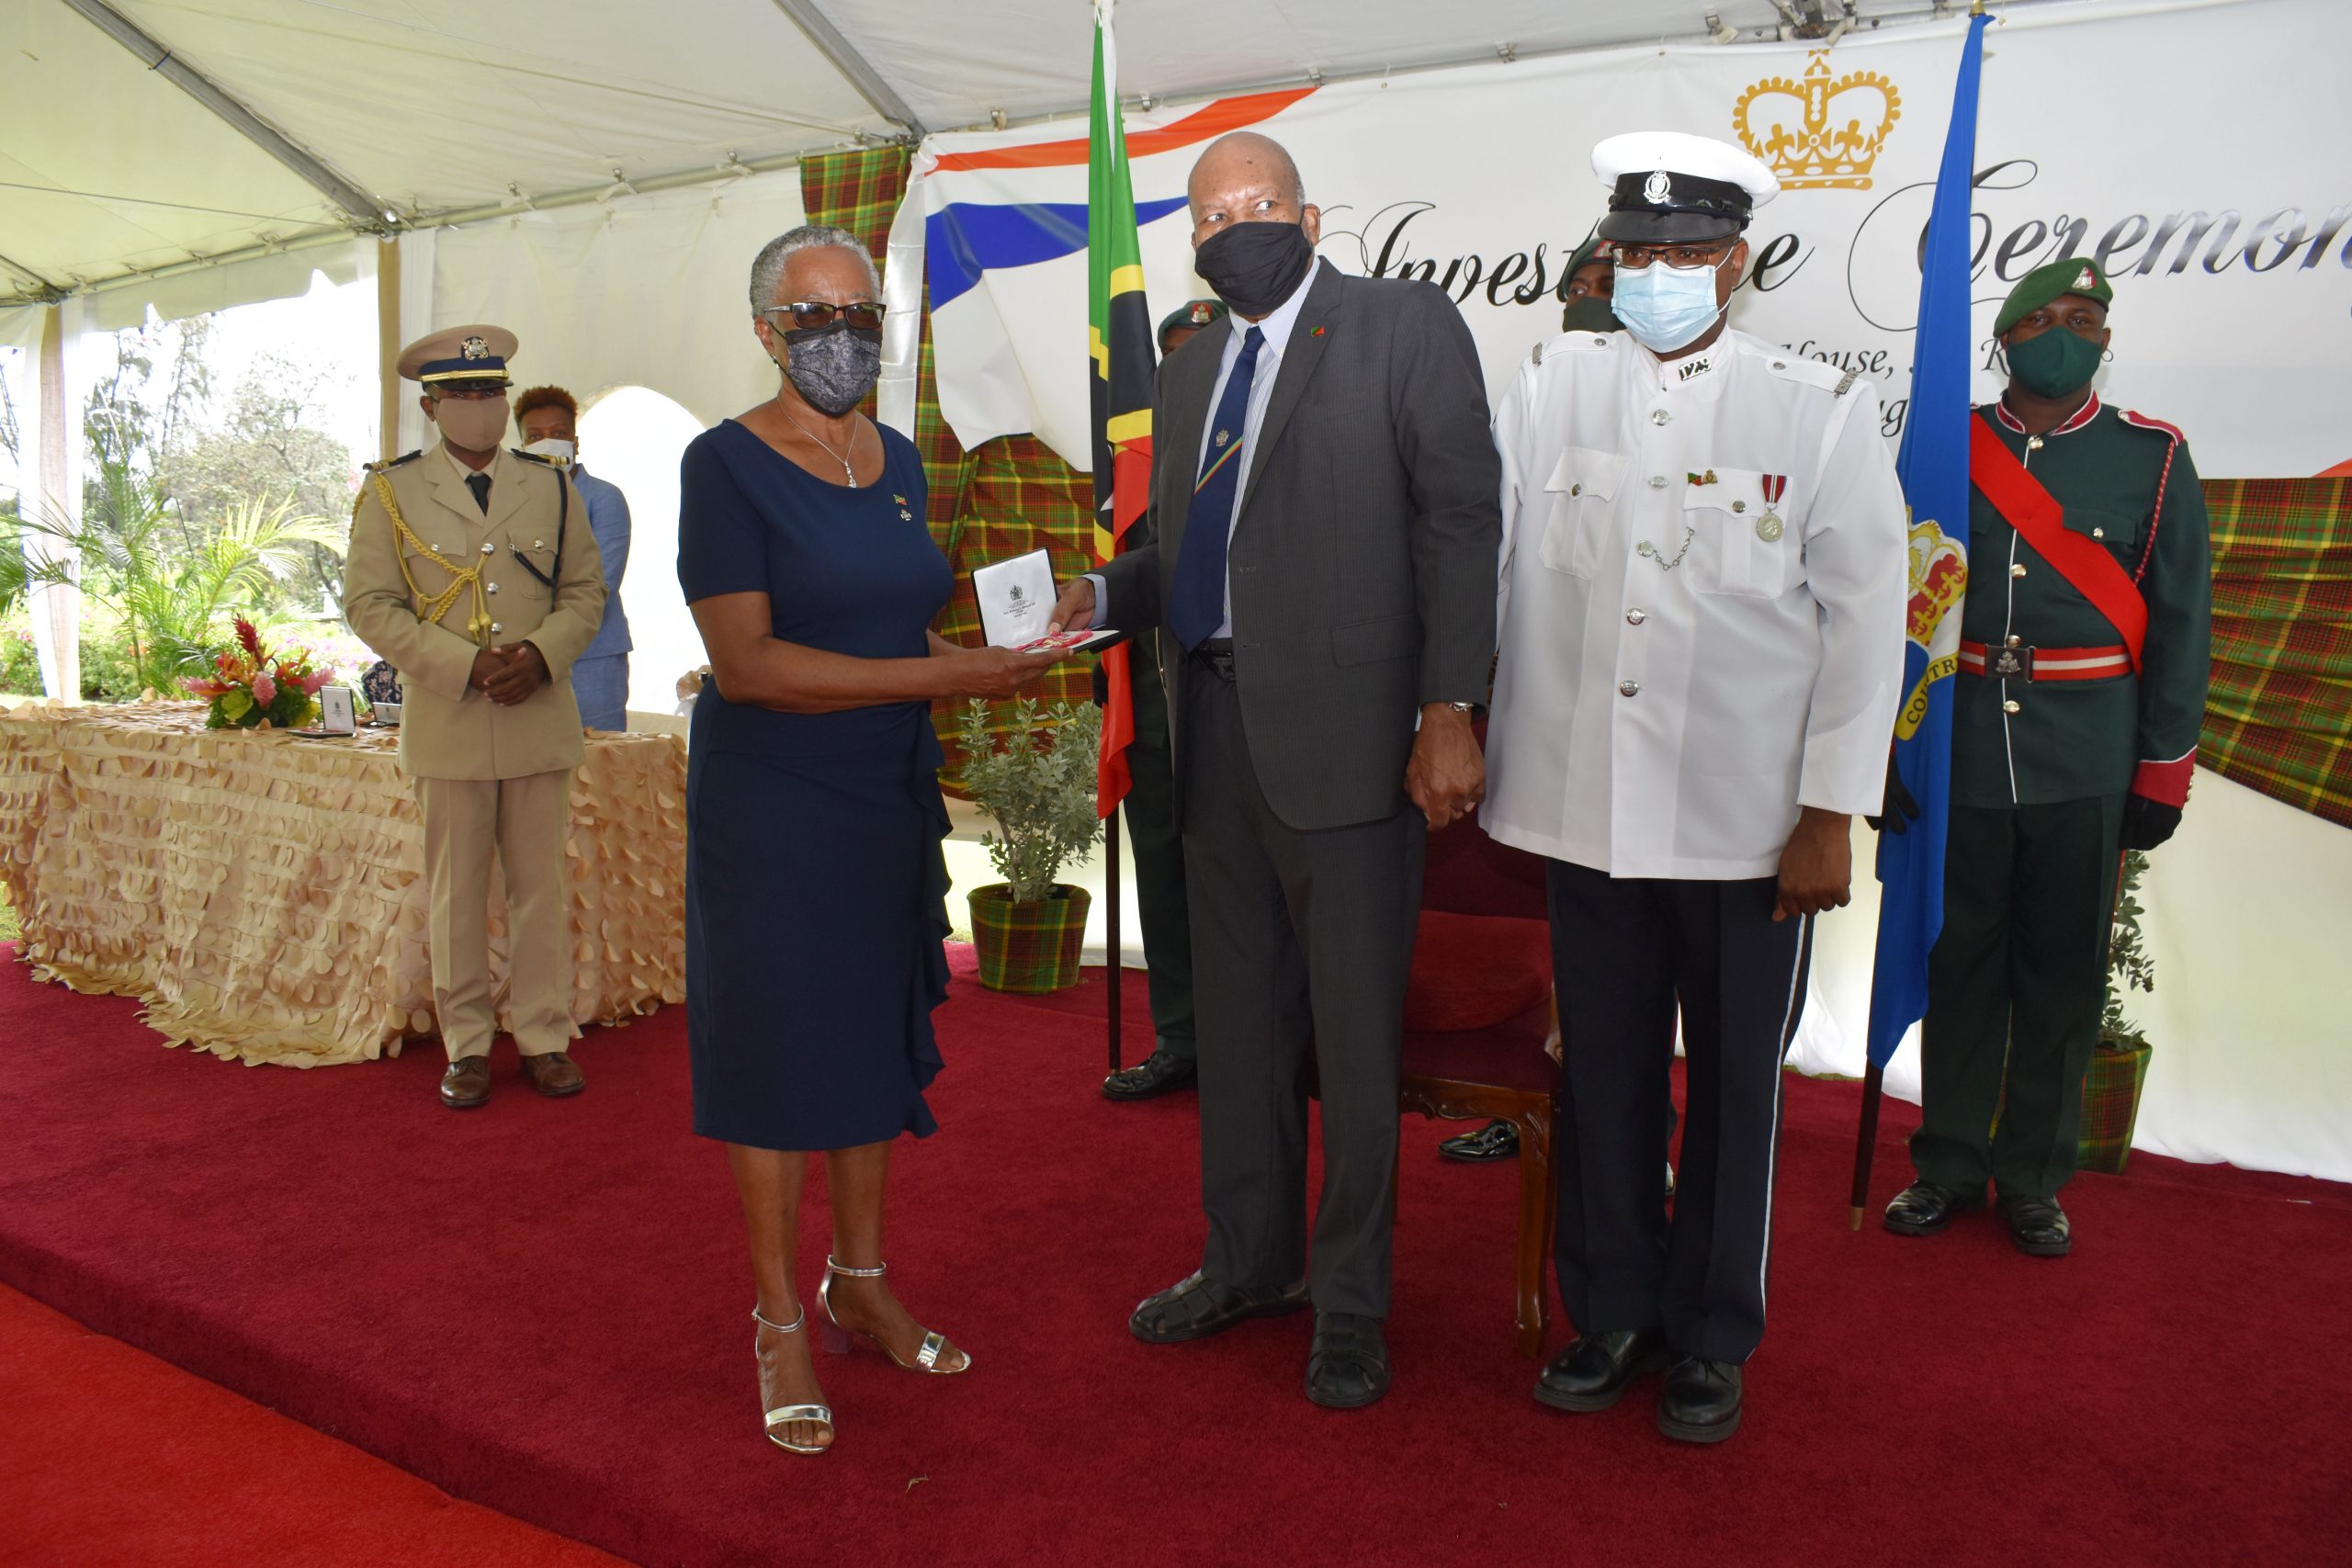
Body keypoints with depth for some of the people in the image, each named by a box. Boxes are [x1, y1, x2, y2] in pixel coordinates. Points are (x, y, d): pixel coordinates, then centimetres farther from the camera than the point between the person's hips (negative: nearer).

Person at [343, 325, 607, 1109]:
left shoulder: (551, 488, 11)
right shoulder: (390, 491, 5)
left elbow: (585, 591, 10)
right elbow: (370, 604, -2)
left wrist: (540, 656, -10)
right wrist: (467, 667, -14)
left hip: (540, 717, 2)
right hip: (446, 722, -1)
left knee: (542, 888, 5)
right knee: (457, 894, 4)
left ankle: (543, 1038, 15)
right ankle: (466, 1046, 15)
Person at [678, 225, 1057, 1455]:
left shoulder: (896, 459, 7)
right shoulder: (726, 464, -13)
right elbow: (746, 663, -21)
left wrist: (990, 656, -2)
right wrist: (943, 678, -25)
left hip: (889, 798, 6)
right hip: (770, 805, -6)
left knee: (875, 1032, 14)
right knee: (777, 1044, 3)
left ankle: (860, 1284, 30)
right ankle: (781, 1323, 18)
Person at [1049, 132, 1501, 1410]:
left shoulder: (1404, 325, -1)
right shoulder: (1185, 373, 18)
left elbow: (1458, 520, -8)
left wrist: (1447, 713, -16)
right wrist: (1102, 595, -1)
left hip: (1343, 724, -6)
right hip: (1216, 730, 6)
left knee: (1353, 1025, 2)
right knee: (1237, 1014, 16)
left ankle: (1349, 1301, 19)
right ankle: (1248, 1263, 34)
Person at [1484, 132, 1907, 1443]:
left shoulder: (1821, 409, 0)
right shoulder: (1550, 392, 5)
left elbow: (1866, 622, -1)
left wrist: (1829, 817, -5)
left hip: (1750, 827, -1)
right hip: (1587, 808, 2)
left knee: (1735, 1087, 11)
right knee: (1604, 1076, 12)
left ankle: (1713, 1340, 30)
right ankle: (1613, 1312, 32)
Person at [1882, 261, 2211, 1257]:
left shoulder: (2155, 458, 3)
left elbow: (2181, 624, 3)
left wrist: (2163, 775, 0)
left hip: (2087, 768, 0)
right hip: (1960, 756, 0)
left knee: (2062, 977, 9)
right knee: (1958, 967, 9)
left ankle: (2033, 1177, 24)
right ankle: (1948, 1164, 24)